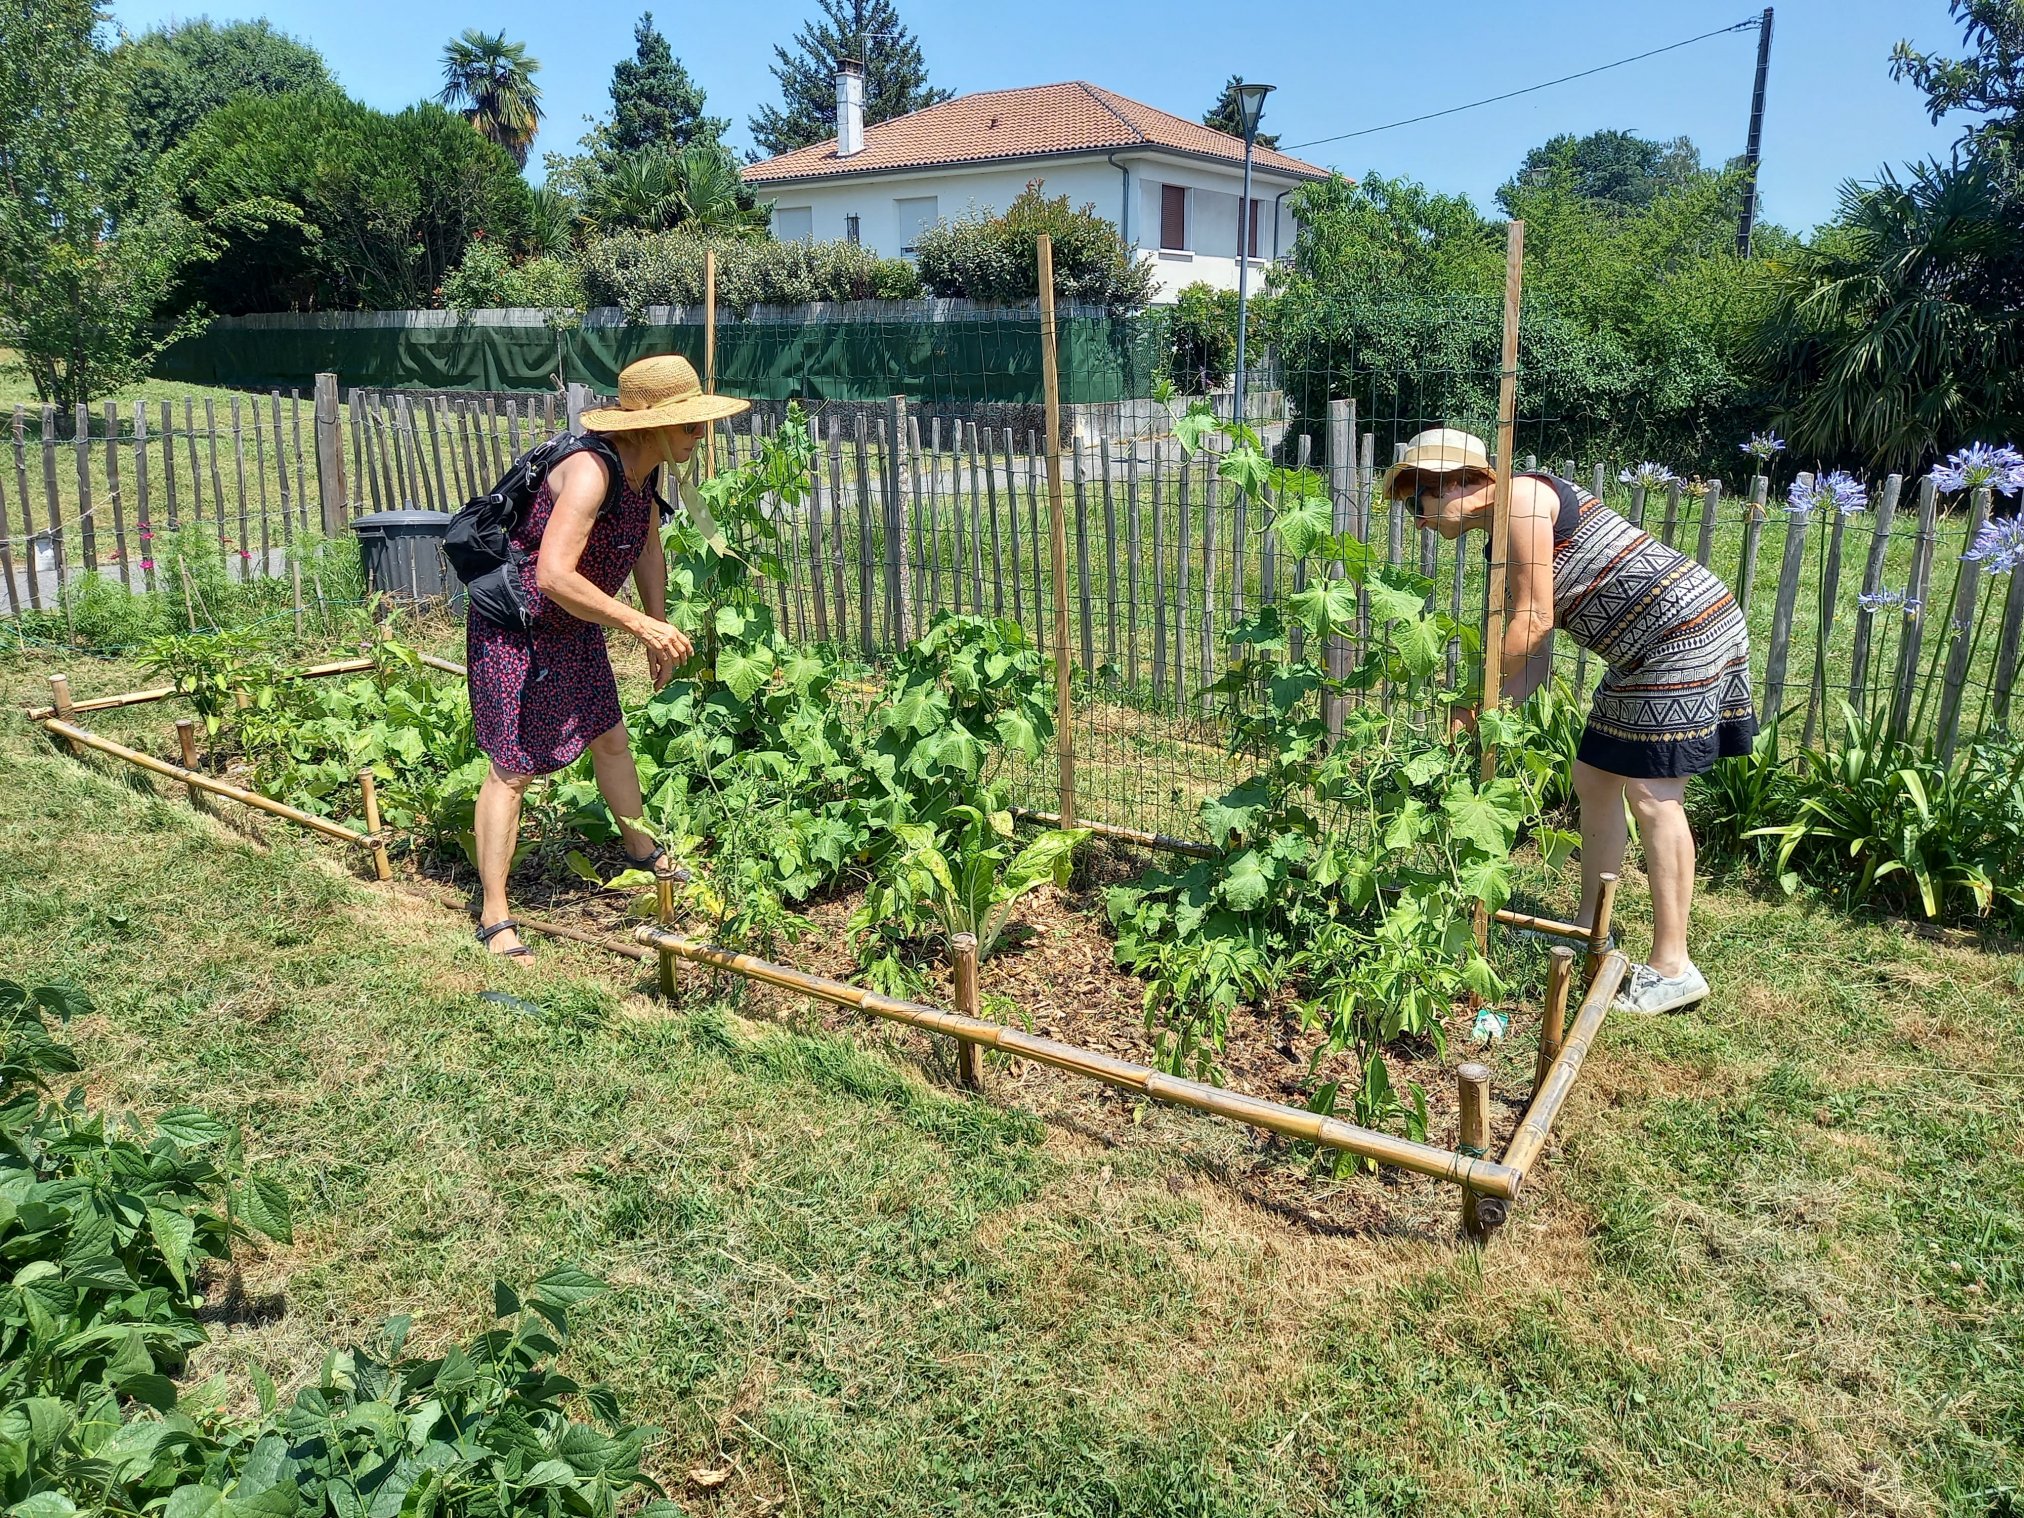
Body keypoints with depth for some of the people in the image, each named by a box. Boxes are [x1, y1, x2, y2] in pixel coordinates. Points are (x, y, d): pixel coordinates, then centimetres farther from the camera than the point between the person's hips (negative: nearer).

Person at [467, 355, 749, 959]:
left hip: (573, 630, 9)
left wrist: (659, 634, 14)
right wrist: (642, 625, -33)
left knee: (611, 739, 18)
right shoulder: (592, 471, -30)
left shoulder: (645, 469, -2)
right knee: (513, 768, -4)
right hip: (516, 629, -9)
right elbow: (554, 575, -38)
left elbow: (649, 551, 14)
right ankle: (493, 917, 5)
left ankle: (641, 849, 41)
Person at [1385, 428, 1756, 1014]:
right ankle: (1590, 929, 25)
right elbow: (1534, 656, 12)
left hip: (1684, 632, -10)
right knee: (1594, 779, 13)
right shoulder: (1508, 532, 15)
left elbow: (1533, 620, -19)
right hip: (1648, 651, 10)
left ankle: (1672, 969, -3)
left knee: (1652, 795, -9)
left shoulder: (1520, 498, -13)